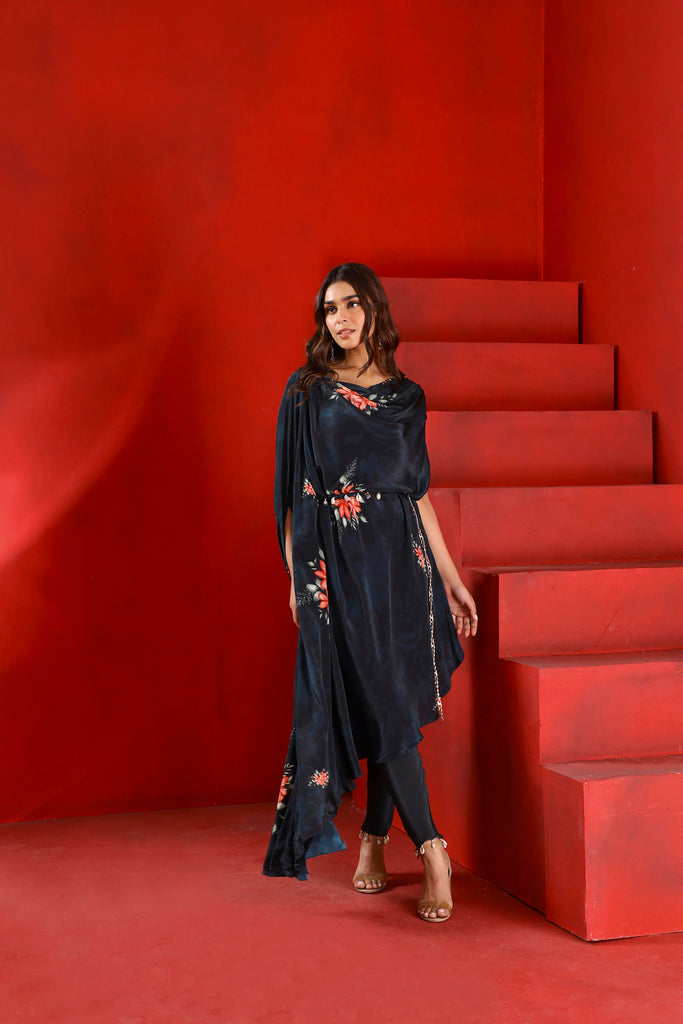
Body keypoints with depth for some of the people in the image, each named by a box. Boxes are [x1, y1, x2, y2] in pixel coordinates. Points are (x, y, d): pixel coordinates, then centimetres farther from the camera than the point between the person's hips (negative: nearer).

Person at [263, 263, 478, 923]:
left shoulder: (406, 397, 10)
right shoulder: (306, 391, 4)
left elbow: (418, 492, 11)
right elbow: (292, 491, 3)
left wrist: (451, 577, 9)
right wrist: (294, 576, -2)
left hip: (399, 559, 3)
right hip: (333, 565, -3)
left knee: (389, 707, 5)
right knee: (380, 704, -5)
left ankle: (373, 841, 20)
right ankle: (431, 850, 0)